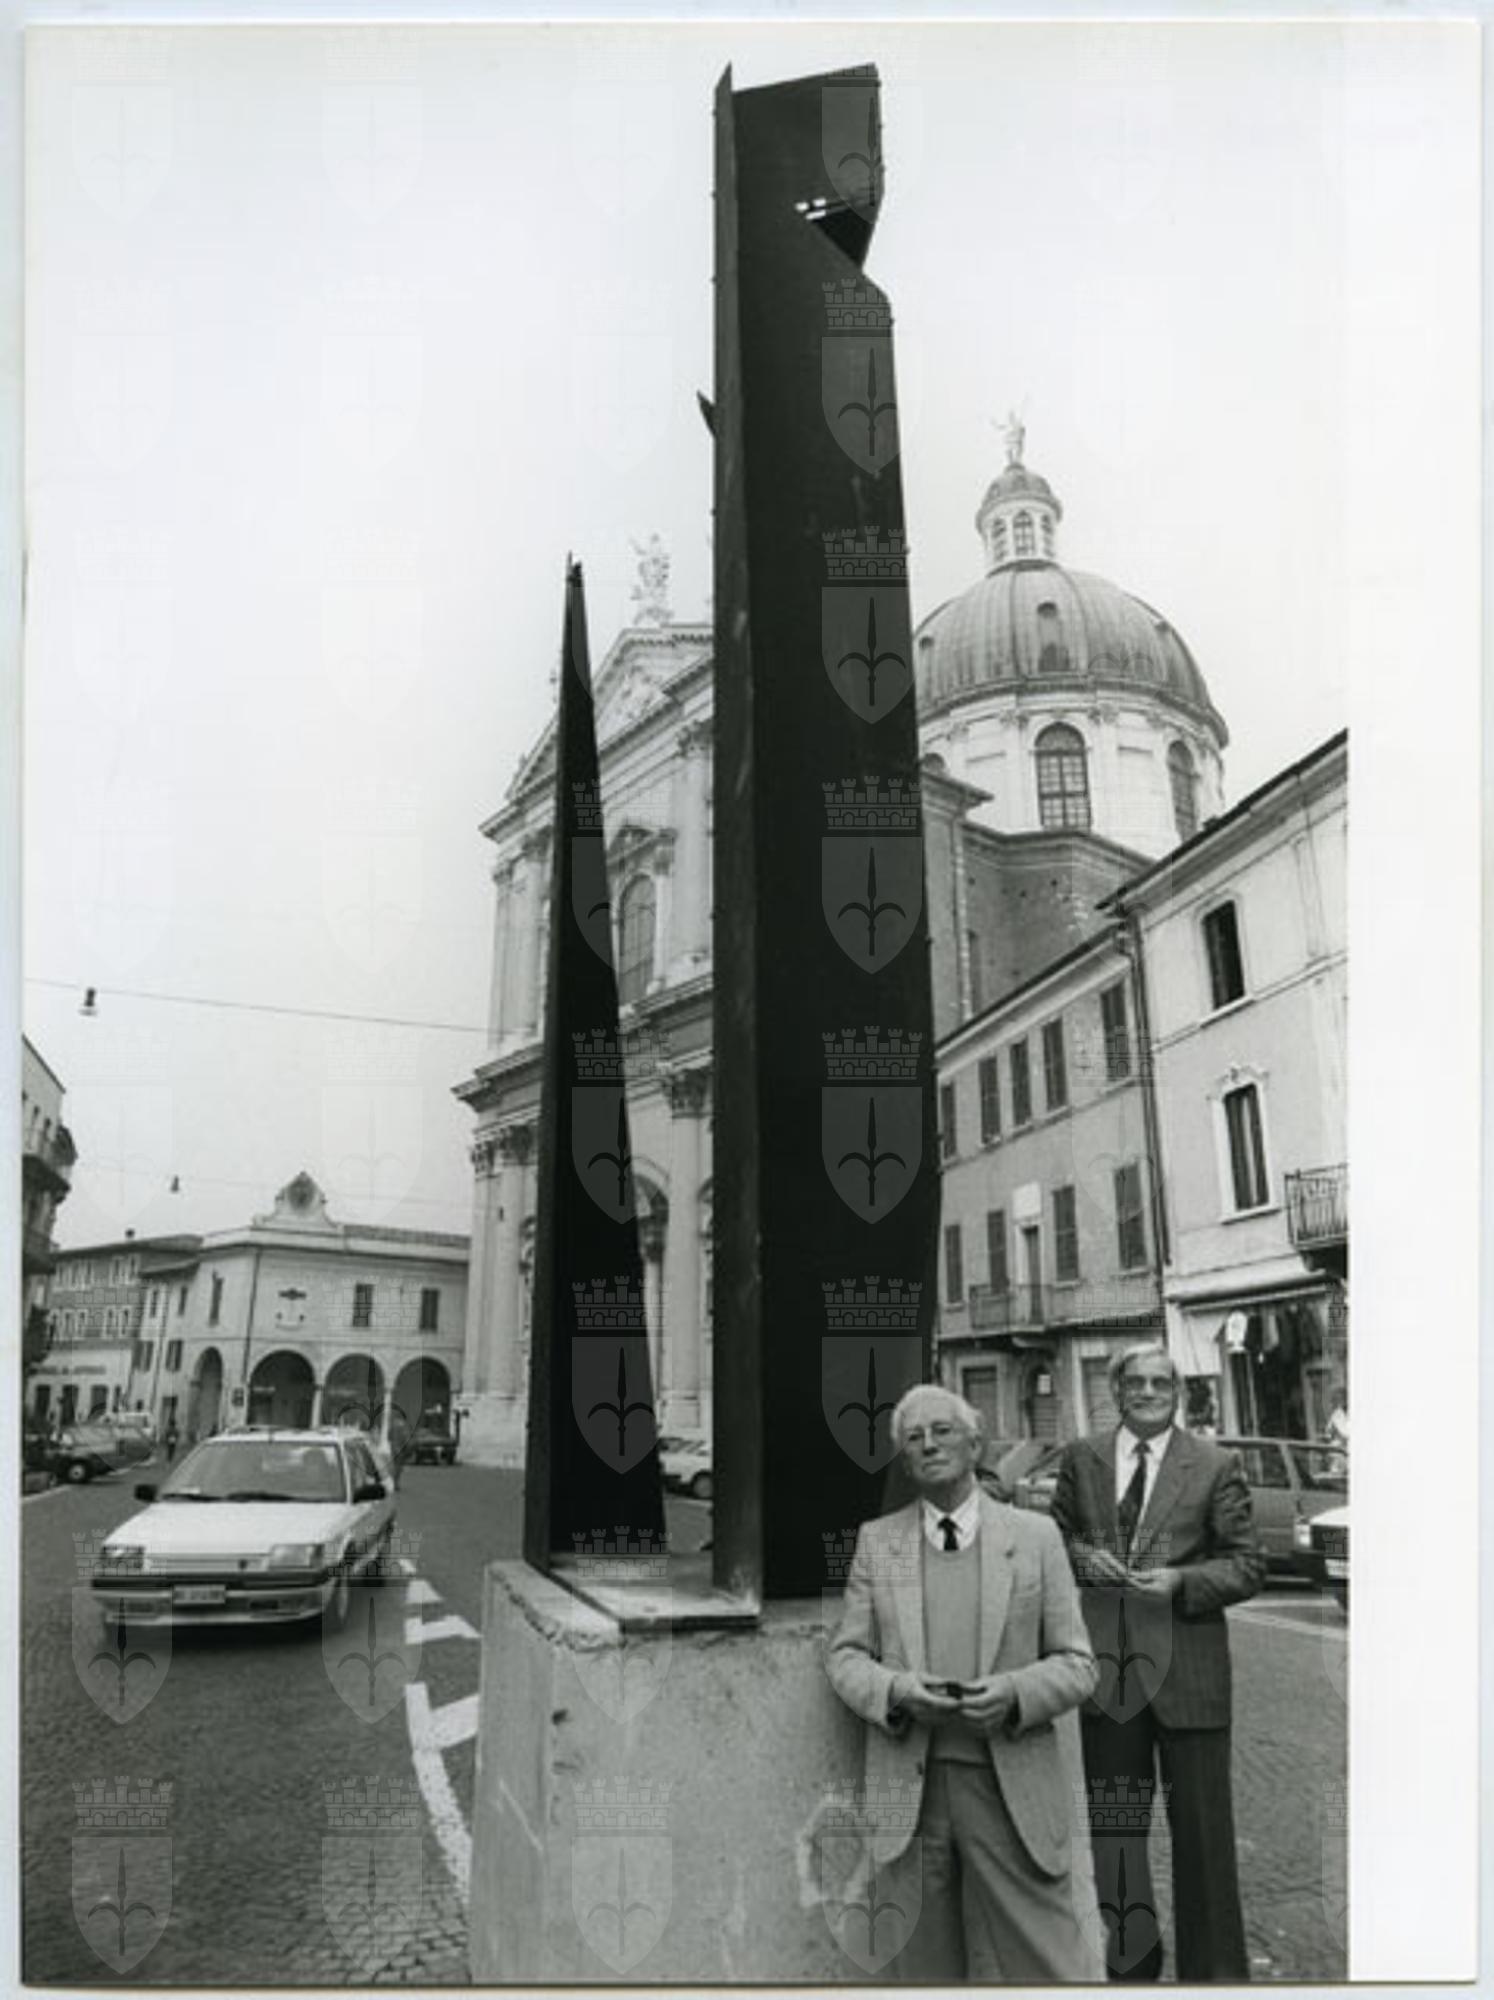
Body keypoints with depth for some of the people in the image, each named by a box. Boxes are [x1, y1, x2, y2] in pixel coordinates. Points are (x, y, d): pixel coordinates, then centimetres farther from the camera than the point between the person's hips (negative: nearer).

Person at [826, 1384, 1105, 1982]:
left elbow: (1076, 1664, 4)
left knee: (1045, 1967, 2)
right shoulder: (876, 1541, 7)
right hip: (909, 1790, 1)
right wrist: (895, 1691, -14)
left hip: (1011, 1788, -1)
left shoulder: (1035, 1536, 3)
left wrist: (1016, 1693, -16)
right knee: (925, 1971, 10)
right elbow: (845, 1656, 7)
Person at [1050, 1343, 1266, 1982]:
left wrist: (1181, 1581, -18)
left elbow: (1247, 1564, -3)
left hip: (1187, 1670, -3)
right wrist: (1082, 1557, -9)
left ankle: (1214, 1968, 29)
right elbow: (1055, 1537, 13)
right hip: (1104, 1665, 3)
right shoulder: (1080, 1458, 3)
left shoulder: (1216, 1466, -4)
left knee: (1202, 1827, 9)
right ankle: (1126, 1962, 37)